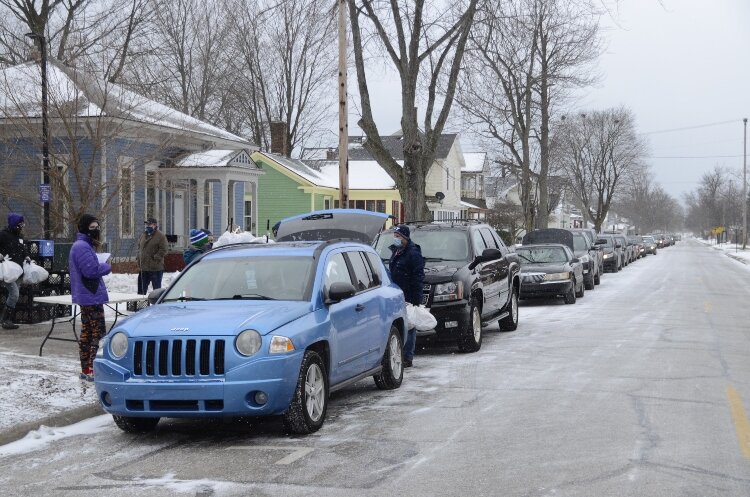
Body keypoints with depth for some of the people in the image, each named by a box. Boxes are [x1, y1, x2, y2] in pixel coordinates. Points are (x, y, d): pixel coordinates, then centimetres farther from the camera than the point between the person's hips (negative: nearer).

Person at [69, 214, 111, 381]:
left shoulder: (82, 245, 16)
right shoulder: (83, 247, -18)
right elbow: (91, 269, -25)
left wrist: (102, 266, 9)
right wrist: (107, 267, -7)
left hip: (85, 296, 11)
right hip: (91, 296, -11)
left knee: (87, 333, 14)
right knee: (98, 333, -10)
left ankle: (86, 369, 20)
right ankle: (92, 370, -11)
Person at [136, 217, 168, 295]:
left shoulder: (160, 236, -8)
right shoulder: (143, 235, 15)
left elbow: (164, 250, -13)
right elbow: (139, 248, 24)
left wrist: (156, 258, -18)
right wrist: (138, 257, 10)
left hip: (155, 268, -7)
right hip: (143, 268, 7)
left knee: (156, 288, 0)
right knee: (142, 288, 13)